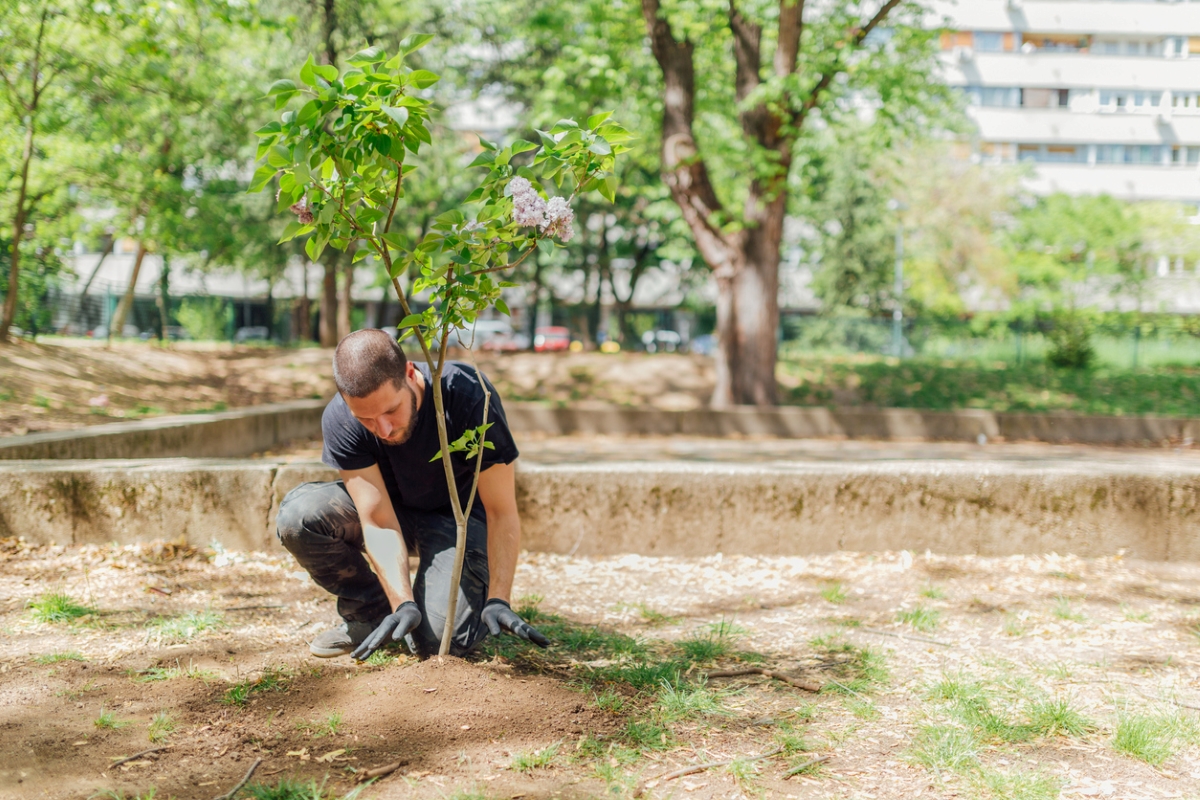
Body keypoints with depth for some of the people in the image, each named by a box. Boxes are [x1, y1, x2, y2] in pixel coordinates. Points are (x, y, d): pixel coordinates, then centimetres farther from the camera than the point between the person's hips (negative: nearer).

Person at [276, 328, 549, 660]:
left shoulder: (468, 396, -31)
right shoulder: (340, 420, -24)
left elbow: (502, 512, -25)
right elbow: (378, 522, -23)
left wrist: (498, 601, -34)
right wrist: (403, 605, -36)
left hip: (459, 515, -3)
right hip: (392, 508, 3)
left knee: (438, 639, -26)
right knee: (298, 515, -25)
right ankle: (371, 613, -2)